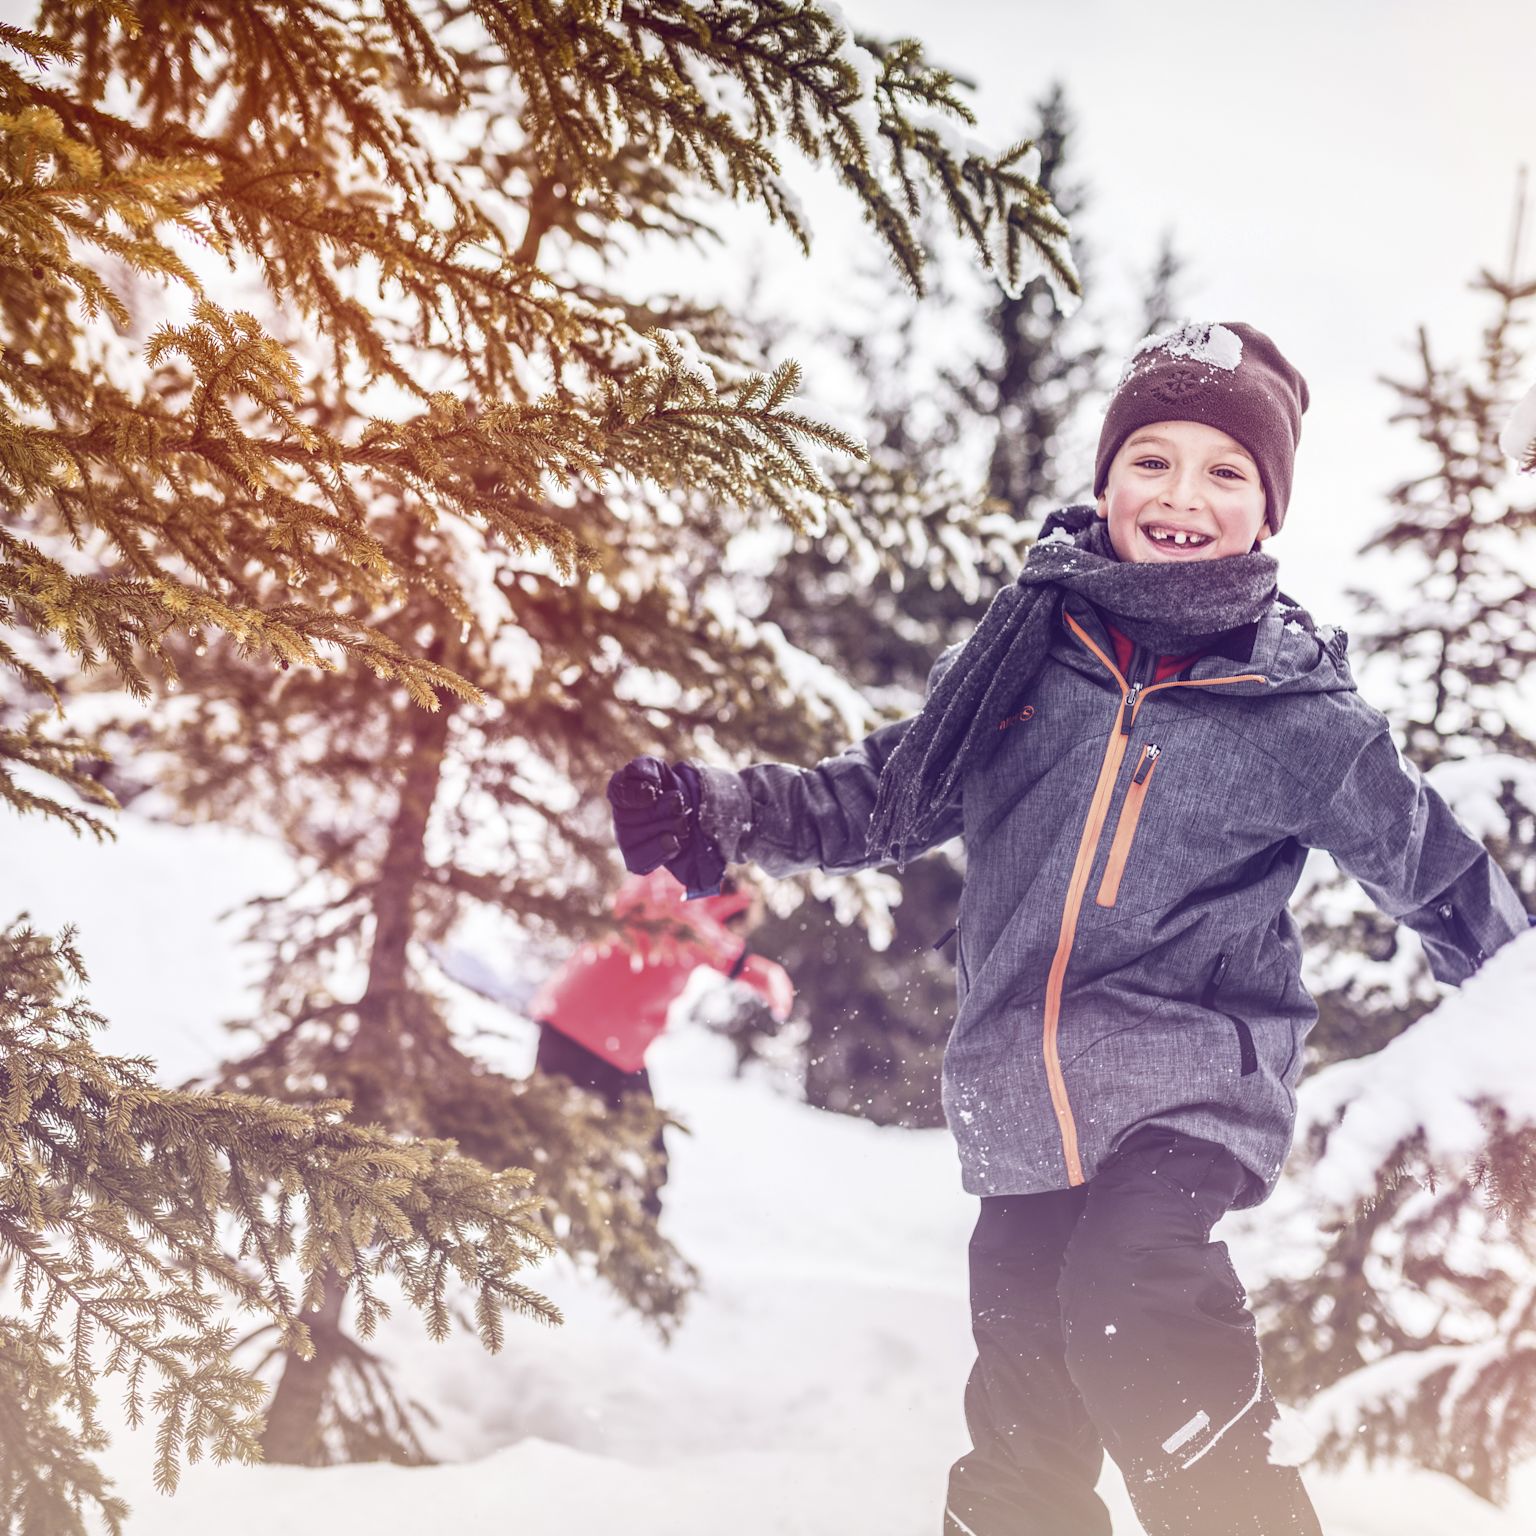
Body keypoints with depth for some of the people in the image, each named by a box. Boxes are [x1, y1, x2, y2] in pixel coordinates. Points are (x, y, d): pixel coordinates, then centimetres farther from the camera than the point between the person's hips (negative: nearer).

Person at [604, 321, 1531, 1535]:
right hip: (1021, 1098, 4)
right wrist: (713, 810, 6)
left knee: (1133, 1308, -31)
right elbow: (885, 797, 16)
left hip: (1190, 1079, -4)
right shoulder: (1030, 646, 5)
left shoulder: (1300, 712, -2)